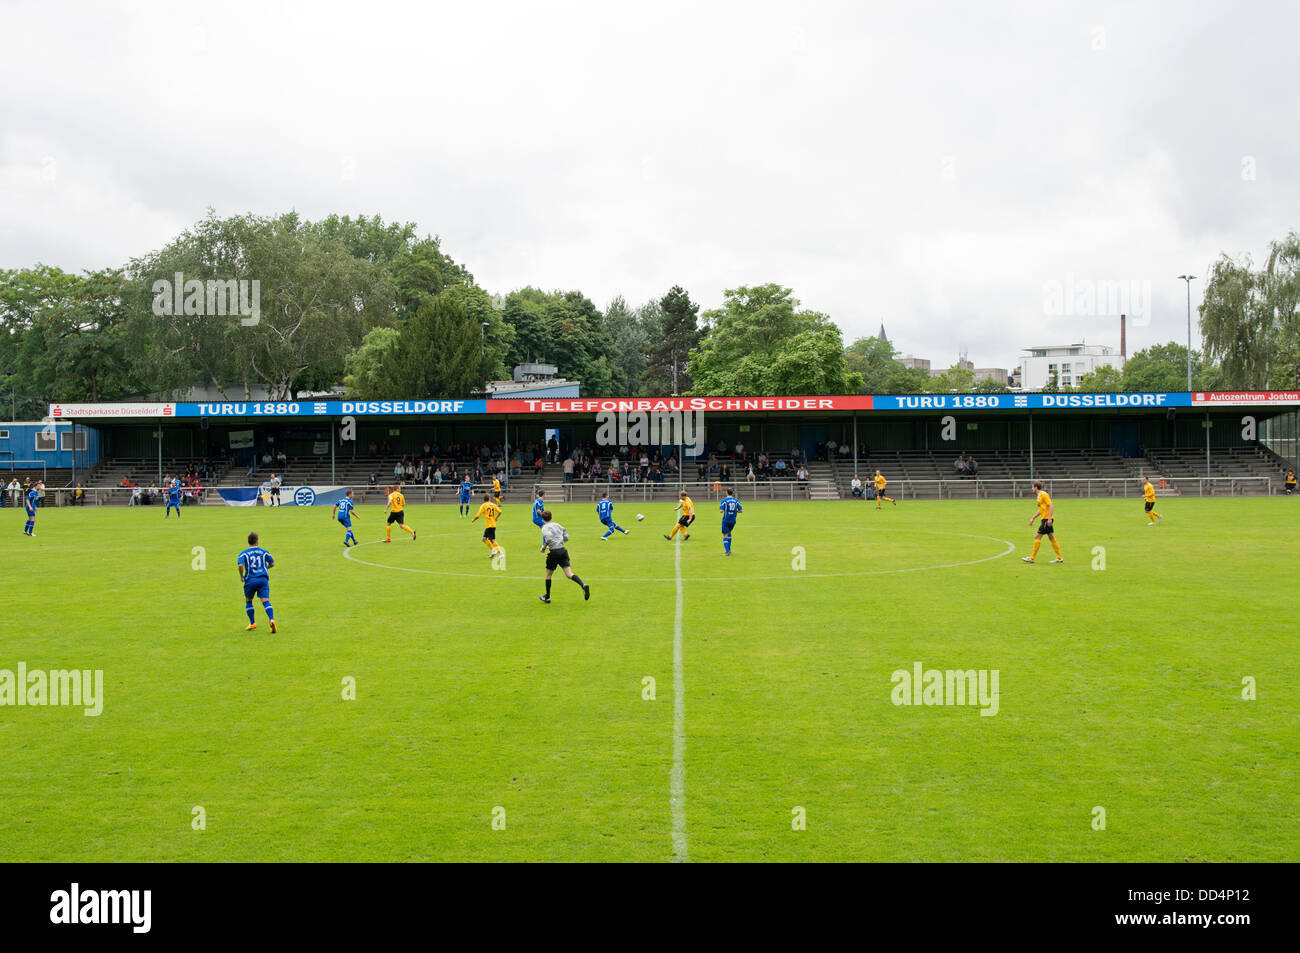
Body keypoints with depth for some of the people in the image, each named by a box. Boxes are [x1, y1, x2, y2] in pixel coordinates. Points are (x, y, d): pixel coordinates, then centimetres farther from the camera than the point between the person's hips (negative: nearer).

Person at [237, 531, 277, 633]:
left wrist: (241, 576, 1)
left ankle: (252, 623, 23)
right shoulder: (264, 552, 10)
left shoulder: (243, 553, 3)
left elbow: (240, 565, -14)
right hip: (263, 579, 1)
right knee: (265, 601, -8)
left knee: (248, 601, 20)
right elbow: (272, 563, 16)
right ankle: (272, 620, -30)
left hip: (250, 580, -1)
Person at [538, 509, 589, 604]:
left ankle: (547, 597, 23)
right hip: (563, 550, 5)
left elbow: (549, 537, -24)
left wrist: (544, 547, -10)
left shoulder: (545, 528, -4)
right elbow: (566, 538, 17)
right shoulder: (557, 525, 16)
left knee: (548, 574, 14)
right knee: (569, 574, -4)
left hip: (554, 552, -5)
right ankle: (583, 585, -29)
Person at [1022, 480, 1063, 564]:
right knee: (1051, 538, 10)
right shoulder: (1039, 495, 16)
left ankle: (1031, 558, -4)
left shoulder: (1044, 494, -13)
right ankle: (1059, 558, 12)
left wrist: (1049, 518, -25)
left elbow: (1051, 506, -19)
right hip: (1044, 519, 10)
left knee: (1037, 537, -7)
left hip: (1047, 519, -10)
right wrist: (1033, 518, 24)